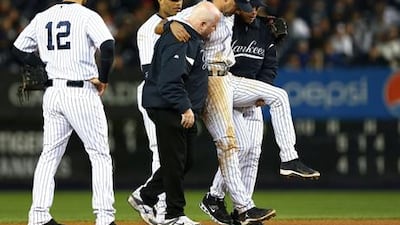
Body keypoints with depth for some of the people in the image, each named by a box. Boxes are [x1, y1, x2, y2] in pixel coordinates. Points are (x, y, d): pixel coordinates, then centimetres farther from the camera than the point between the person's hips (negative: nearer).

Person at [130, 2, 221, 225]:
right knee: (175, 161, -4)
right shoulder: (177, 39, -18)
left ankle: (146, 198, 22)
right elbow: (171, 79, -27)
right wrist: (185, 108, -28)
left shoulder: (194, 39, 15)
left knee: (186, 161, 13)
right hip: (168, 109, -10)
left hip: (185, 110, 10)